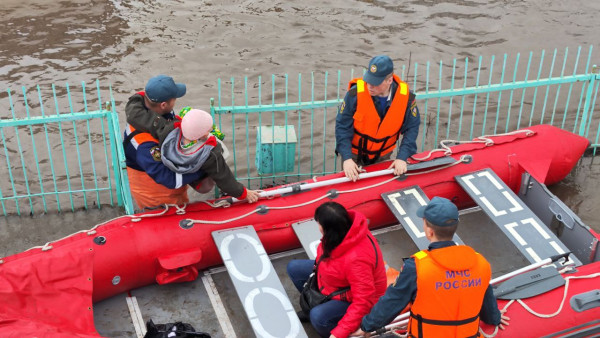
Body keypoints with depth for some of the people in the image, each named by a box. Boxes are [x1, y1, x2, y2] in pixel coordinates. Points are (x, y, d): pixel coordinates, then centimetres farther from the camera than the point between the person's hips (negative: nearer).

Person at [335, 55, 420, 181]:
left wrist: (402, 157, -22)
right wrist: (346, 158, -31)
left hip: (383, 155, 3)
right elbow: (342, 127, -22)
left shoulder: (406, 96, -21)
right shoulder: (355, 93, -28)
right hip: (355, 153, -2)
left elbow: (411, 128, -12)